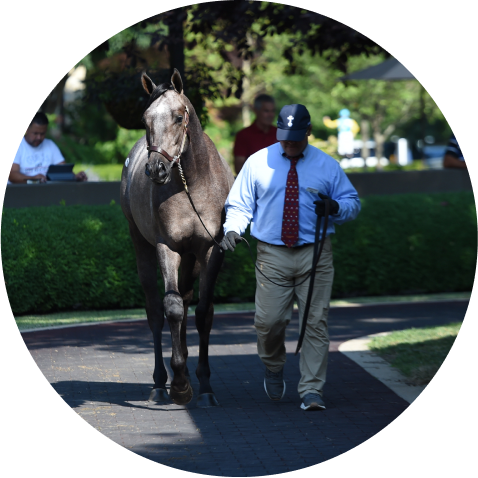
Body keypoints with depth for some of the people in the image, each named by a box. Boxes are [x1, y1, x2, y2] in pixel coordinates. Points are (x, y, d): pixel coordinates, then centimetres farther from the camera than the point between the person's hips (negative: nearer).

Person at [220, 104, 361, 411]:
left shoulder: (327, 165, 8)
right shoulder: (258, 162, 8)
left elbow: (353, 203, 11)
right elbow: (240, 204, 11)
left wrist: (335, 207, -12)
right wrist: (232, 229, -9)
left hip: (315, 254, 0)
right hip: (272, 255, 0)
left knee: (315, 322, -5)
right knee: (268, 321, -7)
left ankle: (312, 391, -2)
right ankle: (274, 368, 25)